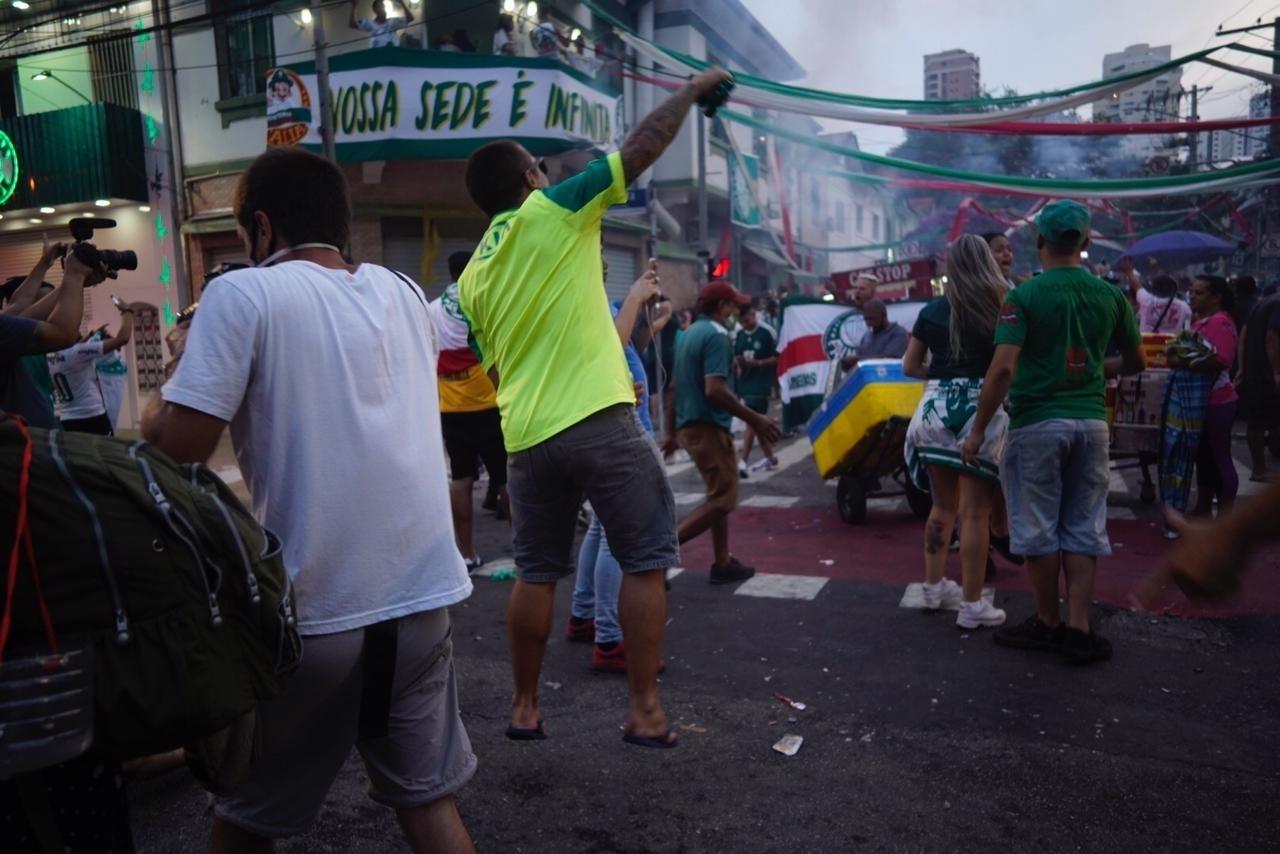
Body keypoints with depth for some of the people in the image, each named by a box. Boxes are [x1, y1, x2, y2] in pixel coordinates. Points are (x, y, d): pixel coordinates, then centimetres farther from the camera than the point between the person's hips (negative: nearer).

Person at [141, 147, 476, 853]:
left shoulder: (244, 293, -8)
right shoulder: (402, 293, 10)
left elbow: (181, 443, -13)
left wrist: (152, 410, 8)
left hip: (310, 609, -4)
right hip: (421, 594, 5)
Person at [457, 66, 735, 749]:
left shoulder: (473, 277, 16)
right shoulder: (552, 212, -1)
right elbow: (642, 148, 0)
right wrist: (692, 90, 13)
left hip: (524, 436, 6)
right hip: (598, 420, -6)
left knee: (536, 574, 16)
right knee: (645, 562, 4)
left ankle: (524, 708, 24)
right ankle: (645, 711, 8)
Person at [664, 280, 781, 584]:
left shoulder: (688, 334, 15)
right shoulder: (716, 335, -14)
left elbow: (676, 387, 18)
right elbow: (714, 389, -25)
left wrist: (672, 432, 23)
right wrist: (754, 420, -20)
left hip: (689, 425, 10)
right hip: (708, 427, -10)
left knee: (719, 494, 17)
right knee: (722, 500, -5)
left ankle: (723, 563, 20)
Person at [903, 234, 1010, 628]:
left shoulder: (932, 311, 8)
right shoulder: (1003, 305, -1)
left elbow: (910, 366, 14)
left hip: (935, 409, 4)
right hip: (980, 409, -4)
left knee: (943, 505, 18)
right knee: (975, 512, 0)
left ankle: (934, 586, 28)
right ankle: (972, 606, 5)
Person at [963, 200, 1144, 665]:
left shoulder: (1025, 296, -10)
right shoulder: (1109, 295, 4)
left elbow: (1003, 369, -19)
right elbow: (1134, 362, 15)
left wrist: (978, 430, -12)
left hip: (1038, 422, -4)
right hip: (1091, 420, 5)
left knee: (1038, 528, 7)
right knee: (1083, 527, 11)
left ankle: (1048, 623, 19)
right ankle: (1079, 630, 12)